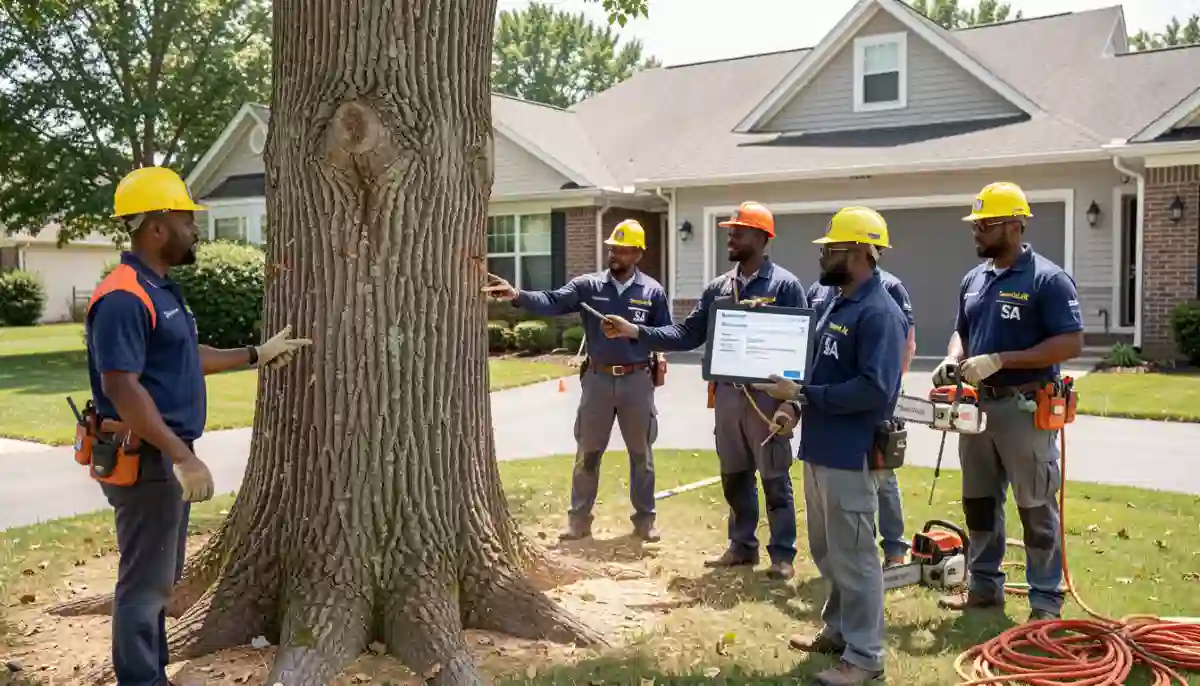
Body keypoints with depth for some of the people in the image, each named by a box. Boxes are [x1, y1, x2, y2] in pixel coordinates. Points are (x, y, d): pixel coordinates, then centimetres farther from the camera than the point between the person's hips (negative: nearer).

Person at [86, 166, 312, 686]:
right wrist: (183, 457, -27)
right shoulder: (123, 298, -20)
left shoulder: (159, 289, 12)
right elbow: (122, 389, -26)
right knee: (144, 583, 0)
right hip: (144, 461, -10)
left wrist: (255, 355, 26)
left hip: (168, 457, 11)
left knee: (161, 578, 19)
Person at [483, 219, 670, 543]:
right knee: (587, 452, 9)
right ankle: (579, 519, 21)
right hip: (598, 378, 1)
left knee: (641, 453, 11)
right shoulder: (588, 285, -2)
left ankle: (645, 519, 25)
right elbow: (552, 302, -16)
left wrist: (637, 334, -17)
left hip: (637, 380, 0)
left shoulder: (653, 291, -2)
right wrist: (518, 295, -32)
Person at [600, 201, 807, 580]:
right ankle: (742, 545, 29)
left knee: (775, 479, 5)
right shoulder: (718, 287, 9)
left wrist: (792, 402, -17)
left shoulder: (785, 285, -7)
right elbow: (689, 334, 6)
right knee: (735, 476, 15)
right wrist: (636, 331, -5)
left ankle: (782, 554, 17)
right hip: (727, 394, 6)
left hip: (767, 396, -6)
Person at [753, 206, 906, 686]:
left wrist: (803, 394, -22)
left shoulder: (879, 313, -18)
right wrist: (795, 401, 5)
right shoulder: (836, 305, 13)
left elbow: (875, 390, -26)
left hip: (849, 453, -10)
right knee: (826, 551, 20)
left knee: (853, 555, 2)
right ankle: (839, 629, 36)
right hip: (819, 447, 10)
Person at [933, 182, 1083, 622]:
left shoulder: (1047, 279, -12)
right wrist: (952, 359, -3)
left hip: (1026, 409, -7)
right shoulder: (973, 280, 11)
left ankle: (1046, 600, 13)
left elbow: (1071, 344, -17)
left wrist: (1000, 360, -22)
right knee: (979, 501, 14)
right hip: (978, 405, 7)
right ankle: (984, 585, 27)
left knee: (1036, 508, 2)